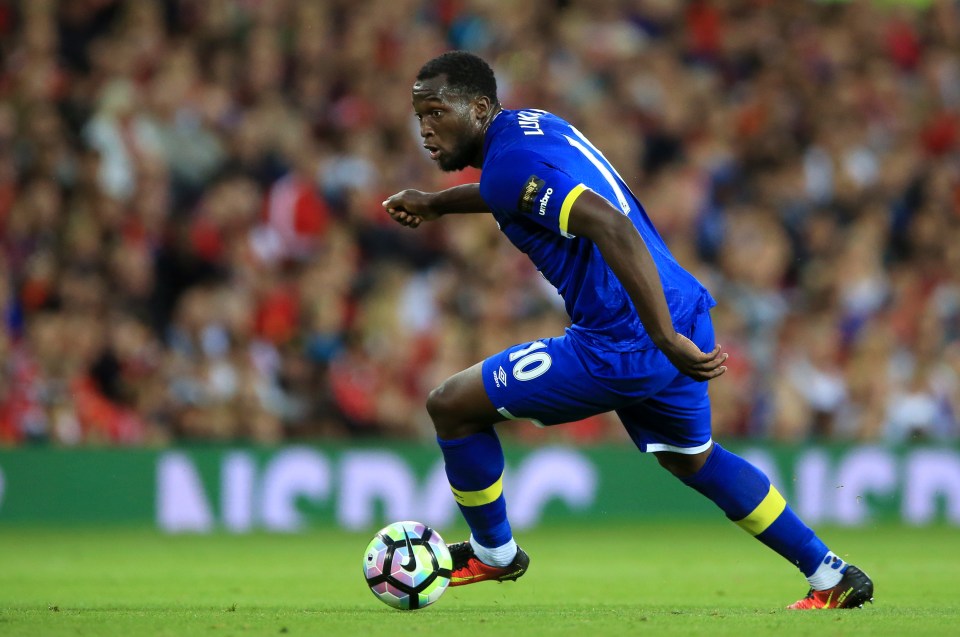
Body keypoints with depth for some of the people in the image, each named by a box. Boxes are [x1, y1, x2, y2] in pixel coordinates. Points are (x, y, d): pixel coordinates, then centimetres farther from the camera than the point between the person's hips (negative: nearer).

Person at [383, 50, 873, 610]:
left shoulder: (510, 161, -17)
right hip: (683, 318, 10)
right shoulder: (527, 123, 12)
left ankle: (494, 554, 23)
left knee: (453, 406, 2)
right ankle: (833, 578, 32)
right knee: (693, 459, 31)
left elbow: (613, 228, -31)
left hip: (623, 345, -10)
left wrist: (666, 340, -33)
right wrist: (437, 204, 36)